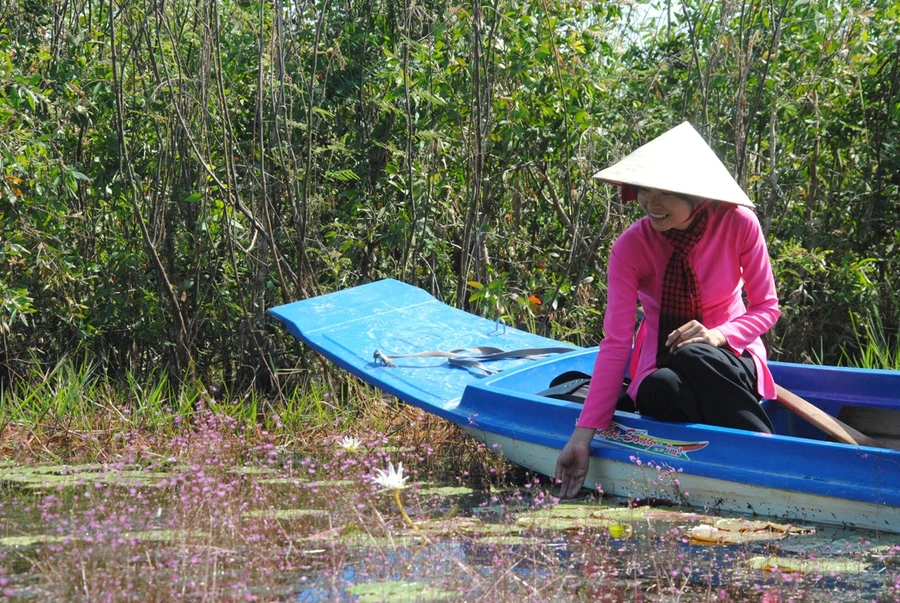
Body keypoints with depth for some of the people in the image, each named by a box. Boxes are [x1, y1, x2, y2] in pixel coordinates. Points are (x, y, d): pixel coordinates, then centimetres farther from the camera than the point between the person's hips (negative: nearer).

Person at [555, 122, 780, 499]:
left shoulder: (737, 223, -14)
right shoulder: (630, 248, -14)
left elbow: (766, 307, -4)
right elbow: (615, 343, -19)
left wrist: (720, 334, -27)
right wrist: (584, 435, -28)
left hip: (729, 360, -1)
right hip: (663, 362, 1)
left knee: (694, 357, -38)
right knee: (657, 389, -38)